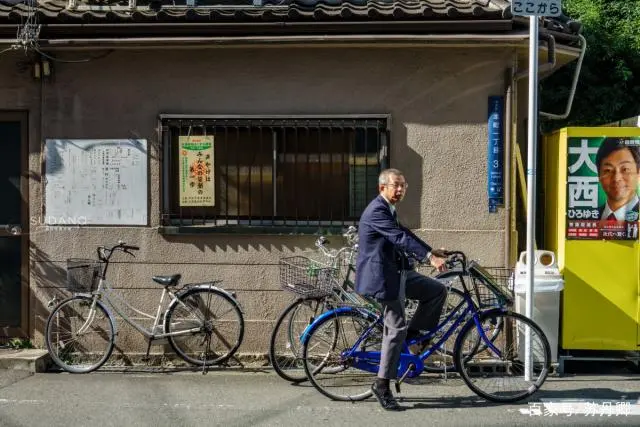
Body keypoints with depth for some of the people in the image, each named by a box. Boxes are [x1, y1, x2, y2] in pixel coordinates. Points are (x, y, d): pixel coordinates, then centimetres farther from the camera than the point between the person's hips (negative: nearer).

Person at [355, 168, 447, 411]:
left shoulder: (388, 209, 15)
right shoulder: (376, 210, -18)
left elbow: (404, 235, 20)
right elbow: (400, 238, -28)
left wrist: (433, 252, 15)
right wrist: (430, 257, -36)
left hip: (398, 272, 10)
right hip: (381, 275, -10)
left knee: (438, 290, 6)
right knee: (396, 328, -8)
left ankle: (412, 334, 15)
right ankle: (382, 385, 1)